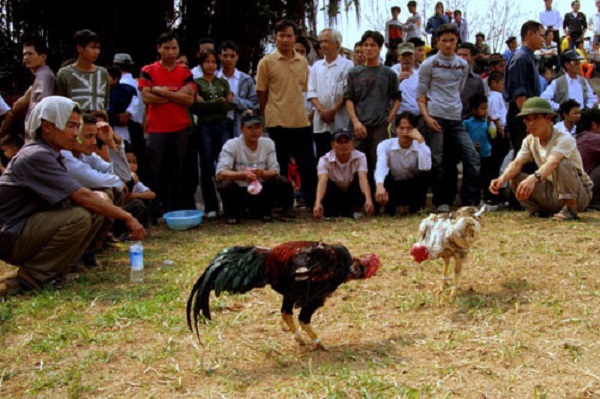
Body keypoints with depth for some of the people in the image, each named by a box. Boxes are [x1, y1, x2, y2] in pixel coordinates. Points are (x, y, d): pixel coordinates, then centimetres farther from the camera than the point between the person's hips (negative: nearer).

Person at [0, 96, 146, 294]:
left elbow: (76, 196, 7)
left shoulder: (49, 154, 10)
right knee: (79, 217, -29)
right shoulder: (35, 156, -21)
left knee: (96, 212, -2)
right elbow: (81, 196, -26)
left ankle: (54, 269, 1)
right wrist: (126, 217, -22)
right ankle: (34, 273, -12)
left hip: (32, 226, 9)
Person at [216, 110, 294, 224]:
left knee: (282, 181, -21)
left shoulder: (268, 143, -2)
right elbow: (220, 174, -24)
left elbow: (275, 171, -7)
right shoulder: (231, 145, -13)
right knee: (225, 184, -33)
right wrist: (244, 175, -42)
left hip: (262, 193, 3)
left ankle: (264, 211, 3)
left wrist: (262, 173, -31)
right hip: (239, 192, -3)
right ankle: (233, 214, -4)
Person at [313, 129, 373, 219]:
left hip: (353, 195, 0)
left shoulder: (360, 157, -20)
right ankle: (332, 211, -5)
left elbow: (363, 178, -37)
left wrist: (368, 200, -55)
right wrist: (318, 203, -57)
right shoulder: (325, 160, -22)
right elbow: (322, 181, -39)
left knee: (358, 176, -28)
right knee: (327, 183, -32)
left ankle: (355, 209, -9)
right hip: (335, 196, 0)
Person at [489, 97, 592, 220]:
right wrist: (502, 179, -36)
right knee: (515, 178, -14)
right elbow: (517, 163, -14)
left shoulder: (564, 139, -20)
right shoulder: (530, 140, 1)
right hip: (551, 192, 5)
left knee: (562, 164, -34)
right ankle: (540, 210, -3)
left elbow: (552, 163, -40)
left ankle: (571, 208, -22)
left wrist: (533, 178, -60)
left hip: (580, 194, -5)